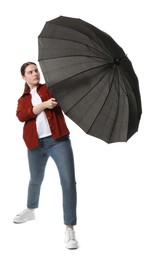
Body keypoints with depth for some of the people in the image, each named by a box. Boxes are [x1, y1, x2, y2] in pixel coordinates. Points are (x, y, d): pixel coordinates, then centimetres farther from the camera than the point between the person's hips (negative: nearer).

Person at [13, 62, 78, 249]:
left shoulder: (49, 88, 12)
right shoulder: (23, 99, 15)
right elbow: (21, 116, -7)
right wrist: (44, 105, -18)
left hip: (58, 140, -3)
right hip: (35, 144, 3)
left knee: (68, 181, -14)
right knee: (35, 180, 21)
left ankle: (69, 228, -8)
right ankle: (30, 210, 48)